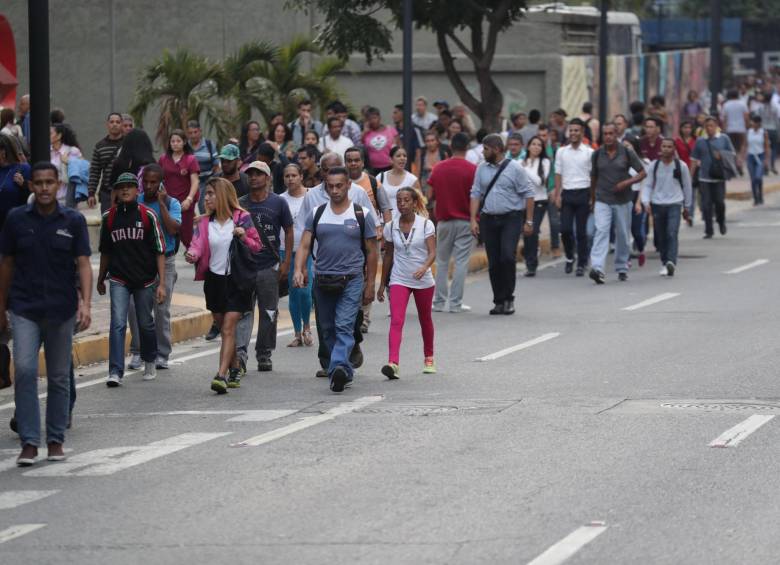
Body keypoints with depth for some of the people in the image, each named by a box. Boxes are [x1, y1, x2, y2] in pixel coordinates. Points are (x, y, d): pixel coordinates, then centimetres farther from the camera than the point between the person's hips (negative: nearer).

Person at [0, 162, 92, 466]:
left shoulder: (73, 221, 0)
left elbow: (83, 264, -4)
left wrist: (86, 303, -17)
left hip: (62, 311, 1)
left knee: (59, 377, 8)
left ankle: (56, 439, 21)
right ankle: (29, 442, -11)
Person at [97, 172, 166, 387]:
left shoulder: (147, 215, -3)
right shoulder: (109, 217, 3)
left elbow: (159, 251, -2)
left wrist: (161, 283, -7)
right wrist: (101, 279, 22)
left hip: (145, 280, 0)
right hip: (119, 280, 0)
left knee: (146, 324, 12)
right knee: (117, 324, -12)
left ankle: (150, 362, 36)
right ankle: (115, 372, -15)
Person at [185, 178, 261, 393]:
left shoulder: (241, 218, -3)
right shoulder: (204, 222, 7)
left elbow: (257, 247, 2)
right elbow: (197, 244, -6)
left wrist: (244, 237, -17)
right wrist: (191, 255, -28)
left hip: (237, 280, -5)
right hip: (215, 279, 5)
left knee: (228, 329, -13)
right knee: (225, 329, 14)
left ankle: (222, 375, -21)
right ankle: (235, 371, 29)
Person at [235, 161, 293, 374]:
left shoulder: (278, 203, 2)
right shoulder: (240, 204, 6)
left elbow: (289, 232, 6)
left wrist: (286, 262, -2)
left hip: (270, 267, 0)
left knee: (269, 313, 7)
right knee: (243, 311, -10)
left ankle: (264, 354, 17)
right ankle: (240, 352, -17)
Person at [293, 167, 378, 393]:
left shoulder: (362, 214, 1)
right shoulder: (317, 214, 8)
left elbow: (371, 251, 4)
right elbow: (305, 245, 2)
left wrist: (370, 285, 1)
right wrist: (298, 270, -17)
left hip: (352, 280, -4)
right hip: (323, 280, 4)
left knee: (344, 326, -18)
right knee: (328, 330, 9)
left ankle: (339, 367, -33)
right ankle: (345, 373, 21)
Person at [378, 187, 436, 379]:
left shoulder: (426, 225, -8)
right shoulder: (391, 227, 0)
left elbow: (432, 252, -15)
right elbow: (388, 255, 9)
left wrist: (424, 267, -35)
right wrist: (382, 284, 12)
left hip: (423, 280, -1)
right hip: (399, 280, 1)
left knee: (425, 319, 17)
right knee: (396, 320, -16)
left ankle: (429, 358, 39)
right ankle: (393, 363, -29)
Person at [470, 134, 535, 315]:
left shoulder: (514, 168, -3)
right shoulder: (482, 169, 10)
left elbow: (528, 194, -3)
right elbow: (476, 194, 11)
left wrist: (529, 221, -7)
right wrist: (473, 219, 1)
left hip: (511, 218, -4)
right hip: (488, 219, 4)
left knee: (508, 256, -18)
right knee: (493, 263, 4)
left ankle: (508, 298, -6)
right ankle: (499, 301, 12)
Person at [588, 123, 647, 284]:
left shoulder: (627, 153, -3)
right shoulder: (597, 154, 3)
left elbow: (642, 173, 0)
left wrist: (627, 182, -16)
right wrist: (592, 198, 18)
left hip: (622, 200, 0)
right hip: (602, 201, 0)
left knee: (623, 235, 8)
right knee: (601, 231, -16)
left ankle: (622, 268, 24)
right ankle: (597, 269, -28)